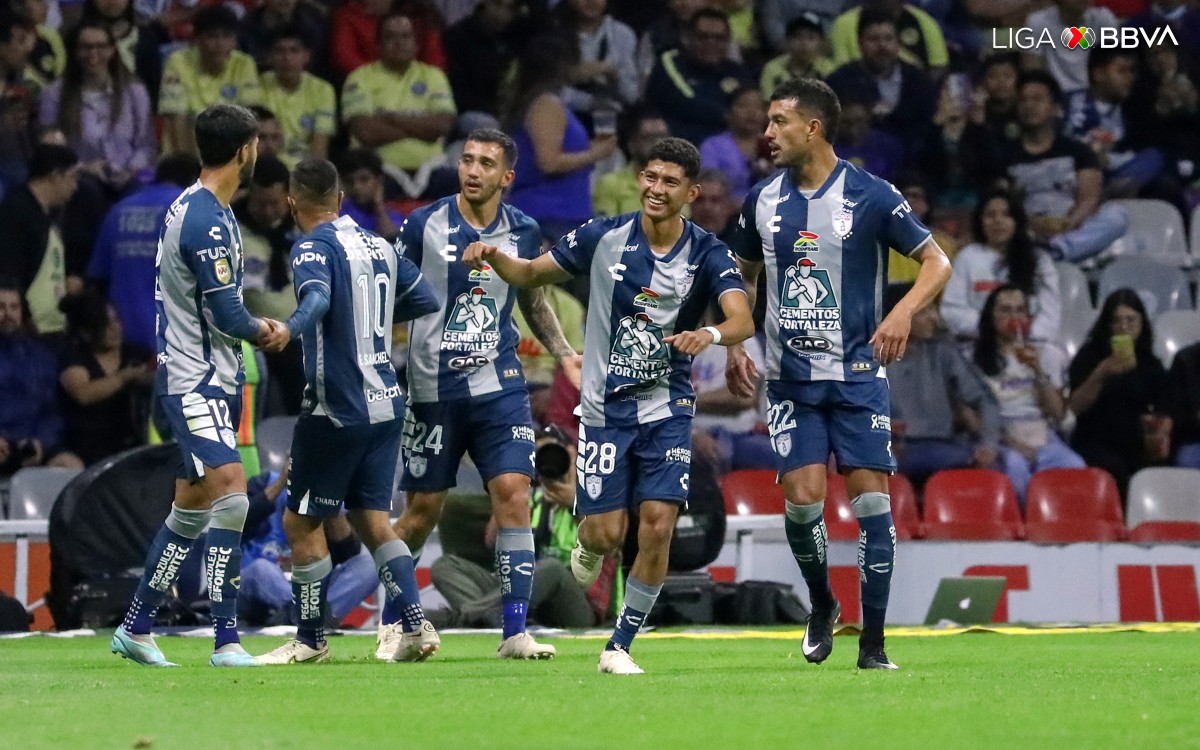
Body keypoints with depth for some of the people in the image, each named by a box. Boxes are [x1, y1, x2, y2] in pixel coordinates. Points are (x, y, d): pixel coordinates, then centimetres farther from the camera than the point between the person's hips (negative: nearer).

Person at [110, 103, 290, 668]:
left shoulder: (194, 208, 13)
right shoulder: (208, 222, -19)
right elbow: (226, 315, -19)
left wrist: (256, 326, 9)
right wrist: (269, 335, 1)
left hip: (209, 381, 11)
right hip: (197, 382, -11)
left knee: (190, 511, 16)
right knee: (230, 496, -18)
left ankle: (135, 629, 24)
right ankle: (226, 641, -20)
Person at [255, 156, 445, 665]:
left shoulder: (313, 248, -11)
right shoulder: (379, 245, 11)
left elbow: (317, 298, -32)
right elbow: (425, 299, 18)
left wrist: (289, 330, -50)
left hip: (337, 410, -7)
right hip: (385, 404, 7)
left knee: (301, 523, 6)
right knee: (373, 522, 10)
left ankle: (310, 640, 11)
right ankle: (416, 627, -4)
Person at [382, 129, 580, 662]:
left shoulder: (522, 232, 4)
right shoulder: (424, 225, -5)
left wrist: (565, 354, 10)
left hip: (499, 384, 2)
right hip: (433, 388, -2)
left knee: (513, 492, -12)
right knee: (424, 508, 5)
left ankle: (515, 632, -9)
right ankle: (390, 620, 26)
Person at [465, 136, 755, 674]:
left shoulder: (707, 255, -8)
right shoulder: (604, 237, -5)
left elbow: (743, 320, -23)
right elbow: (531, 274, 6)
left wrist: (711, 334, -46)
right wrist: (492, 255, -15)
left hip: (667, 408, 0)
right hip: (606, 406, 0)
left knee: (658, 525, -12)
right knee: (607, 532, -6)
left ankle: (619, 646, 4)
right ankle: (589, 546, 35)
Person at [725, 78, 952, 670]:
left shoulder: (869, 196, -7)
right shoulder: (763, 200, 6)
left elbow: (936, 261, -6)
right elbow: (743, 275, 21)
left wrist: (903, 311, -24)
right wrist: (734, 345, 8)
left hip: (858, 375, -3)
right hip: (790, 377, 3)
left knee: (871, 499, -8)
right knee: (802, 498, -9)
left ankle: (872, 644, -1)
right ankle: (821, 605, 19)